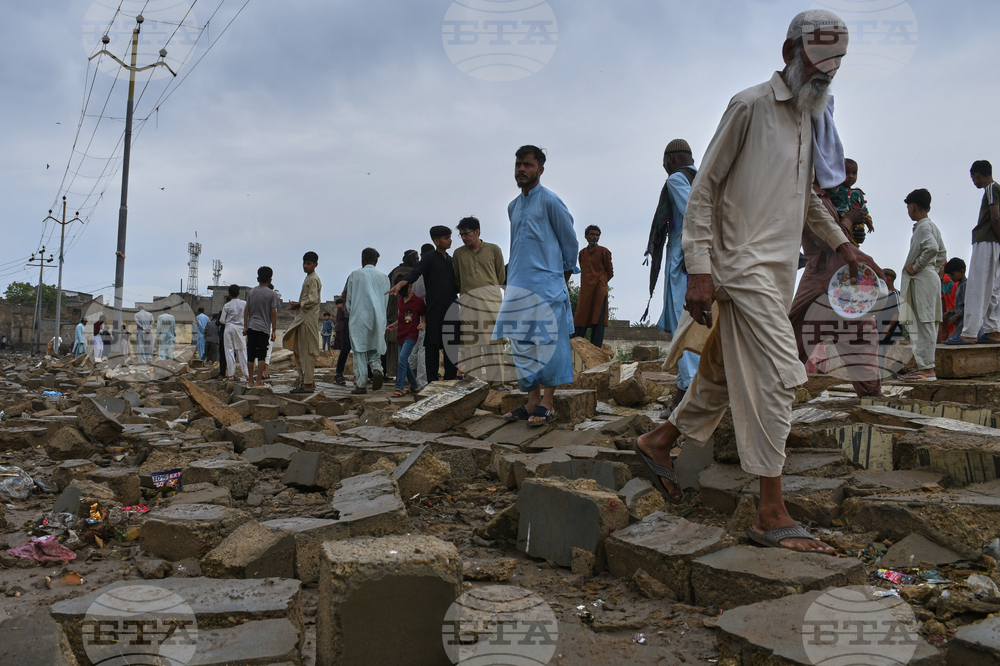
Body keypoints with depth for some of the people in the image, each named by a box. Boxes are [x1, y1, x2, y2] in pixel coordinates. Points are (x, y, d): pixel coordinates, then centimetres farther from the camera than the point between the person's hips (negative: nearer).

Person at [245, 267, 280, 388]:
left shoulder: (251, 292, 9)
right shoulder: (272, 294, -3)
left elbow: (246, 310, 10)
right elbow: (273, 312, -6)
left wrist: (245, 326, 17)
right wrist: (274, 330, -2)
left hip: (251, 327, 4)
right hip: (264, 328, -4)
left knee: (250, 355, 8)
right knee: (261, 355, 0)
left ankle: (250, 380, 13)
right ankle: (259, 380, -1)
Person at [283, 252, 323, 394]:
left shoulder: (313, 279, -10)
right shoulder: (308, 278, 21)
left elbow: (313, 300, -19)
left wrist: (298, 305, -8)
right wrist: (297, 305, 8)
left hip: (309, 319, -11)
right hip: (303, 318, 11)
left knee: (308, 351, -9)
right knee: (299, 351, 11)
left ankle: (308, 384, -8)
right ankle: (305, 381, 15)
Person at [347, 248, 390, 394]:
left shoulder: (355, 275, 0)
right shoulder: (384, 276, 7)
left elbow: (349, 299, 6)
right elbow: (386, 300, 11)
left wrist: (350, 311, 25)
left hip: (359, 318, -2)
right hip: (378, 319, 2)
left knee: (360, 351, 2)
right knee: (375, 349, 12)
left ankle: (361, 384, 0)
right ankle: (377, 369, -17)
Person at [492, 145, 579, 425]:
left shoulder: (550, 201, -3)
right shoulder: (513, 206, 17)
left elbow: (570, 241, 1)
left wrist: (565, 276, 6)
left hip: (546, 285, -7)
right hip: (518, 286, 7)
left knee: (547, 343, -5)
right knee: (522, 344, 5)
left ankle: (548, 404, -1)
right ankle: (532, 400, 12)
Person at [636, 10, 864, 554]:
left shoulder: (812, 117, 20)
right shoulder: (750, 106, -6)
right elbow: (703, 189, -10)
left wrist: (840, 241, 23)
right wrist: (699, 269, -17)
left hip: (779, 270, 9)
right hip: (746, 263, -9)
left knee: (726, 375, 12)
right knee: (778, 376, -13)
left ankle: (659, 442, 30)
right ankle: (771, 515, -6)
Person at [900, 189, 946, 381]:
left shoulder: (923, 227, -11)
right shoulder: (933, 226, 19)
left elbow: (932, 248, -26)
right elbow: (942, 252, 25)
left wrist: (915, 267, -17)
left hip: (922, 278, -10)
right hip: (931, 276, 10)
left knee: (924, 323, -11)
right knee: (924, 324, 11)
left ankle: (928, 368, -12)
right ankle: (924, 365, 14)